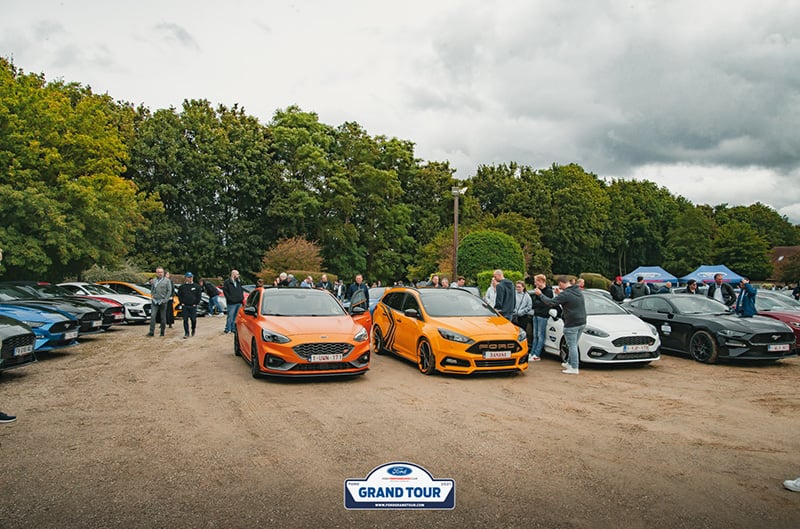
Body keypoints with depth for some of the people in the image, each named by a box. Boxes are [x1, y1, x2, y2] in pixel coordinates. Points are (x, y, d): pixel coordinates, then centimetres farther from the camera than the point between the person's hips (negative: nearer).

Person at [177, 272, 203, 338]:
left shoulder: (196, 286, 2)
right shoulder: (182, 286, 6)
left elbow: (199, 296, 2)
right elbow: (179, 295, 11)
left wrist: (196, 303, -4)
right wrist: (181, 303, 1)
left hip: (193, 306, -1)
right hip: (184, 306, 1)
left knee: (193, 319, 2)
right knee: (185, 320, 0)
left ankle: (193, 329, 29)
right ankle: (186, 333, 5)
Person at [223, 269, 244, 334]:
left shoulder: (239, 282, 16)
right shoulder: (227, 282, -4)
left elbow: (242, 290, 23)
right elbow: (225, 291, -10)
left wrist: (242, 298, 10)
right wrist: (230, 299, -15)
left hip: (239, 302, 6)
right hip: (232, 303, -6)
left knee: (236, 317, 10)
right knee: (230, 317, -5)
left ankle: (234, 329, 19)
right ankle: (228, 329, 3)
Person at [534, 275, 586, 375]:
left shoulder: (566, 294, -17)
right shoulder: (578, 291, 10)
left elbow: (551, 302, -16)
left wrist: (540, 294, -4)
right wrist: (560, 294, 25)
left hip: (572, 324, -9)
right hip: (582, 322, 9)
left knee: (572, 346, -2)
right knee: (573, 345, 18)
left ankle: (574, 368, 1)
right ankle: (570, 363, 29)